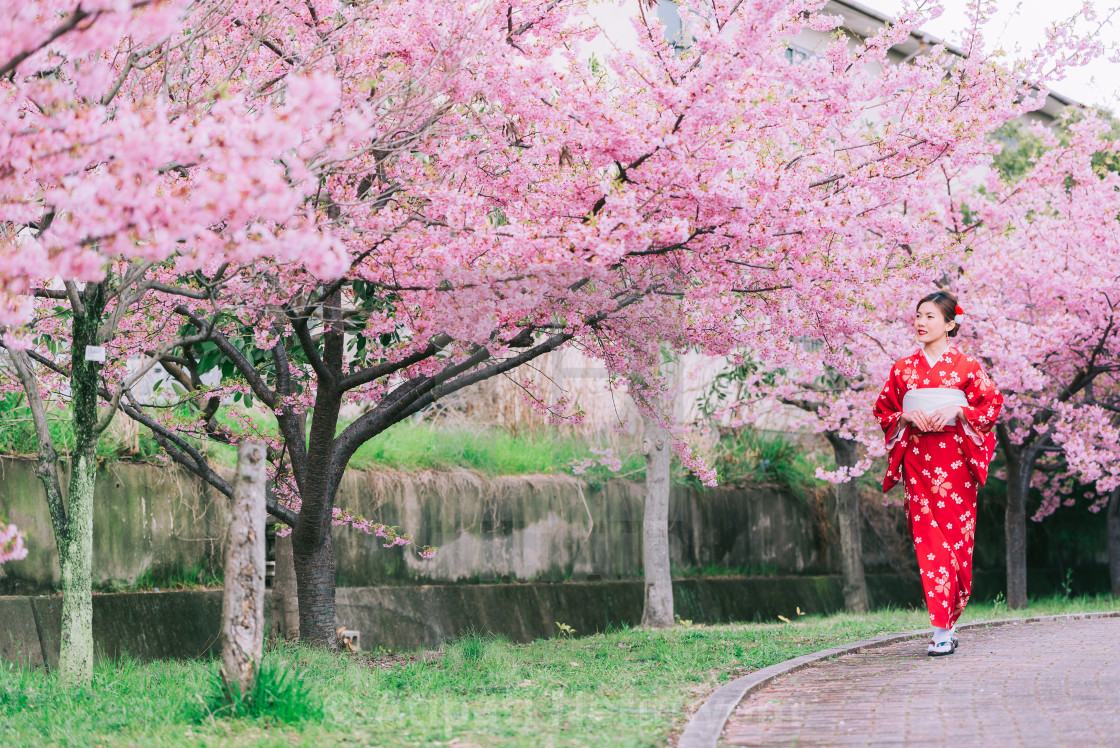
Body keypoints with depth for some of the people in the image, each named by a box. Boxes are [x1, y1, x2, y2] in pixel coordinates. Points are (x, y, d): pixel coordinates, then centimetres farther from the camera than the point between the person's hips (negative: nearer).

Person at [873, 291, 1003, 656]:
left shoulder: (966, 364, 4)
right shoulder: (903, 368, 11)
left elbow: (992, 402, 2)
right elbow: (884, 409, 14)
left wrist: (956, 410, -12)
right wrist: (908, 415, -5)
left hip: (954, 457, -2)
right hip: (917, 458, 2)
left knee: (956, 536, -4)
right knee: (927, 537, -6)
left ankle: (946, 624, 9)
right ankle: (943, 627, -5)